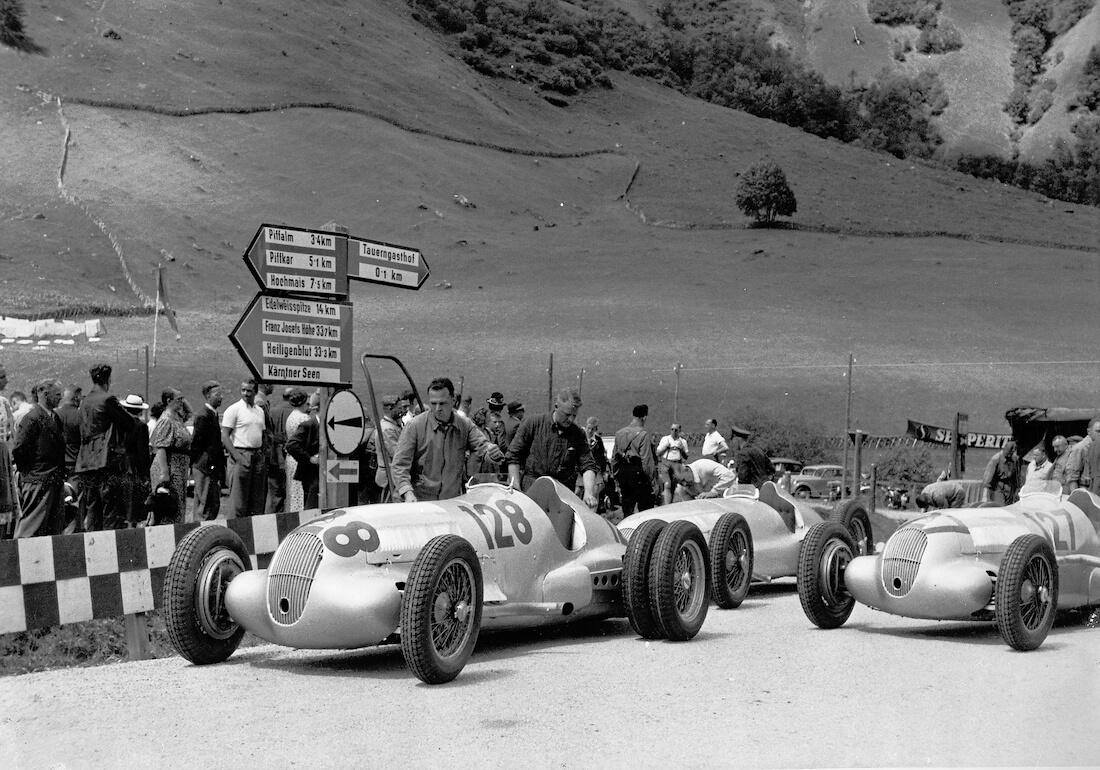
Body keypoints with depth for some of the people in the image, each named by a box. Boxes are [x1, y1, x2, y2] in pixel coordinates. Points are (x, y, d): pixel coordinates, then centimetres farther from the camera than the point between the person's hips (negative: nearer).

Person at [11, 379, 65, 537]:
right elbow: (19, 449, -16)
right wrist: (25, 470, -6)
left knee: (53, 530, 10)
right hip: (38, 481, -9)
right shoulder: (33, 418, -13)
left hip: (54, 481, 9)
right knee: (32, 527, -8)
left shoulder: (55, 418, 14)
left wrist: (61, 474, 12)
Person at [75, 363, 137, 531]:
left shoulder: (84, 402, 14)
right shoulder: (108, 400, -10)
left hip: (86, 464, 8)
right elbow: (131, 423, -6)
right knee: (113, 515, -5)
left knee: (92, 514, 10)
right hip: (109, 462, -7)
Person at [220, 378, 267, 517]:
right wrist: (237, 456, -17)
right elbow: (224, 437, -9)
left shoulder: (260, 411, 15)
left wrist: (262, 454, 8)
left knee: (258, 501, 8)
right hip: (240, 455, -7)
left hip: (258, 457, 7)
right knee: (238, 501, -8)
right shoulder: (234, 409, -5)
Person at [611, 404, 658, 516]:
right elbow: (647, 460, -15)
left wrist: (615, 475, 23)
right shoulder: (643, 435, -12)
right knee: (645, 509, 0)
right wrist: (653, 481, -9)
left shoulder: (619, 433, 9)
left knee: (627, 511, 12)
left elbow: (614, 457, 14)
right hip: (638, 473, -7)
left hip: (623, 473, 7)